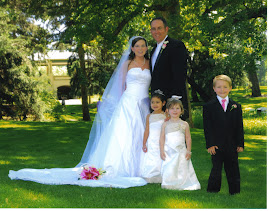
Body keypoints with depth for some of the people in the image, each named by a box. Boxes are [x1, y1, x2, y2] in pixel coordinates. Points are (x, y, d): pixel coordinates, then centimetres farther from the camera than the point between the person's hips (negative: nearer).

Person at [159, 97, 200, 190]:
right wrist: (162, 151, 0)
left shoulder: (184, 124, 6)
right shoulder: (165, 124, 6)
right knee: (168, 170, -3)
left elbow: (188, 138, 7)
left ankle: (182, 185, 8)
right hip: (168, 152, 0)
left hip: (181, 151, 0)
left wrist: (188, 151, 2)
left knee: (182, 168, -2)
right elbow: (162, 138, 6)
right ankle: (169, 185, 10)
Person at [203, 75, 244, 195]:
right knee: (216, 170, 1)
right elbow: (207, 127, -3)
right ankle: (213, 192, 10)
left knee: (233, 170, 8)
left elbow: (239, 127, 9)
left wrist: (240, 144, 2)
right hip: (216, 145, -2)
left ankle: (234, 192, 18)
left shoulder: (236, 107, 9)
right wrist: (210, 144, -10)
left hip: (232, 146, 2)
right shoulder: (208, 107, 1)